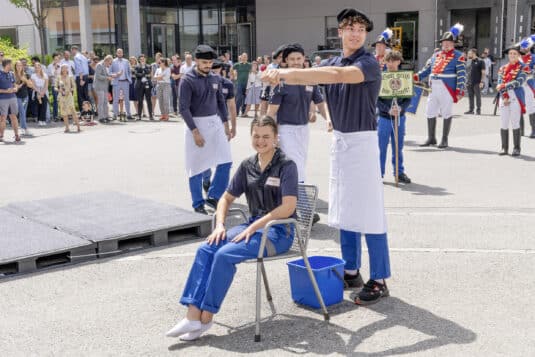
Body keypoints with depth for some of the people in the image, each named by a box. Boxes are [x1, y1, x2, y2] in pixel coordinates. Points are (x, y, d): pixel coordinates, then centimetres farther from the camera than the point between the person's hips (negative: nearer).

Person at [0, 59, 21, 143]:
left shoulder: (11, 74, 12)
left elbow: (15, 85, 20)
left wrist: (15, 88, -2)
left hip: (12, 98, 4)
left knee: (13, 117, 3)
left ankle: (17, 135, 6)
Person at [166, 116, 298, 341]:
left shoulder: (286, 166, -9)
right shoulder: (248, 166, 10)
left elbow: (288, 207, -19)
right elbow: (227, 198, 17)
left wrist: (252, 228, -20)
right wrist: (220, 225, -2)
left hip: (279, 231, -6)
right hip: (254, 226, 6)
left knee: (225, 254, -28)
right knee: (206, 249, -18)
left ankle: (206, 318, -17)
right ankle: (193, 314, -22)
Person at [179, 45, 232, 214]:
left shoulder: (215, 78, 6)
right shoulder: (187, 80, -11)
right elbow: (184, 108, -14)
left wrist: (225, 124, 9)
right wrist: (195, 132, -18)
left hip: (215, 122, 6)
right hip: (196, 124, -5)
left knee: (225, 161, 1)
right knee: (197, 166, 1)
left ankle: (214, 197, 15)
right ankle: (198, 204, 13)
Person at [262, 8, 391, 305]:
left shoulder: (368, 63, -12)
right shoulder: (333, 62, 11)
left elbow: (340, 75, -31)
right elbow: (307, 77, 1)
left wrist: (290, 72, -36)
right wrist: (280, 75, -20)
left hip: (362, 141, -7)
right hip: (339, 139, 7)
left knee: (369, 212, -6)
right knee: (344, 210, 12)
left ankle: (379, 280, 0)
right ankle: (351, 272, 24)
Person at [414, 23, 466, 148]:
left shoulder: (458, 56, -1)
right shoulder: (436, 55, 17)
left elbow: (461, 75, -7)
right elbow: (427, 69, 19)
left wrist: (460, 91, -15)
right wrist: (416, 77, 4)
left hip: (448, 89, -6)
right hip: (434, 88, 6)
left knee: (446, 114, 1)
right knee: (430, 113, 7)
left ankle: (444, 140, 9)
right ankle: (431, 138, 19)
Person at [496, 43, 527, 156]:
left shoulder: (522, 68, 2)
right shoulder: (503, 68, 13)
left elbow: (519, 82, -13)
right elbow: (500, 84, 2)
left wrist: (504, 86, -15)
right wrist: (505, 97, -11)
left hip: (516, 97, -3)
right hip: (504, 97, 3)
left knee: (515, 123, -3)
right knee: (504, 124, 3)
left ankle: (516, 148, 2)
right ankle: (504, 148, 9)